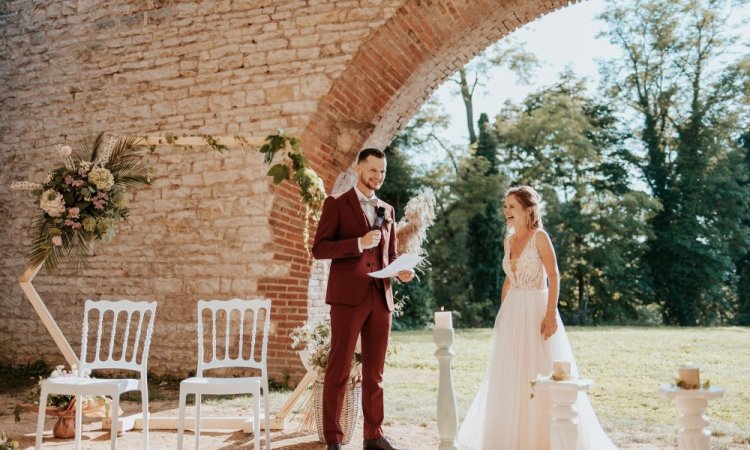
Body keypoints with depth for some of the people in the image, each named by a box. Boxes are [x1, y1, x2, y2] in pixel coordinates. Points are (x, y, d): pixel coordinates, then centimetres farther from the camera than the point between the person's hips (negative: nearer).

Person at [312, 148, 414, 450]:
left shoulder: (387, 210, 18)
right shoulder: (337, 205, 2)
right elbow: (319, 248, -6)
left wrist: (401, 271, 1)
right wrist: (359, 242, -16)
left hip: (381, 297, 5)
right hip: (348, 296, -5)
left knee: (375, 371, 9)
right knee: (339, 369, -1)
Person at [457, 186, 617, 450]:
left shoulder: (540, 237, -8)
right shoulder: (509, 240, 11)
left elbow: (554, 277, -12)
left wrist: (551, 314, -19)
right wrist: (501, 314, 14)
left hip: (536, 309, -6)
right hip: (512, 312, 6)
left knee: (540, 374, -1)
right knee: (510, 375, 8)